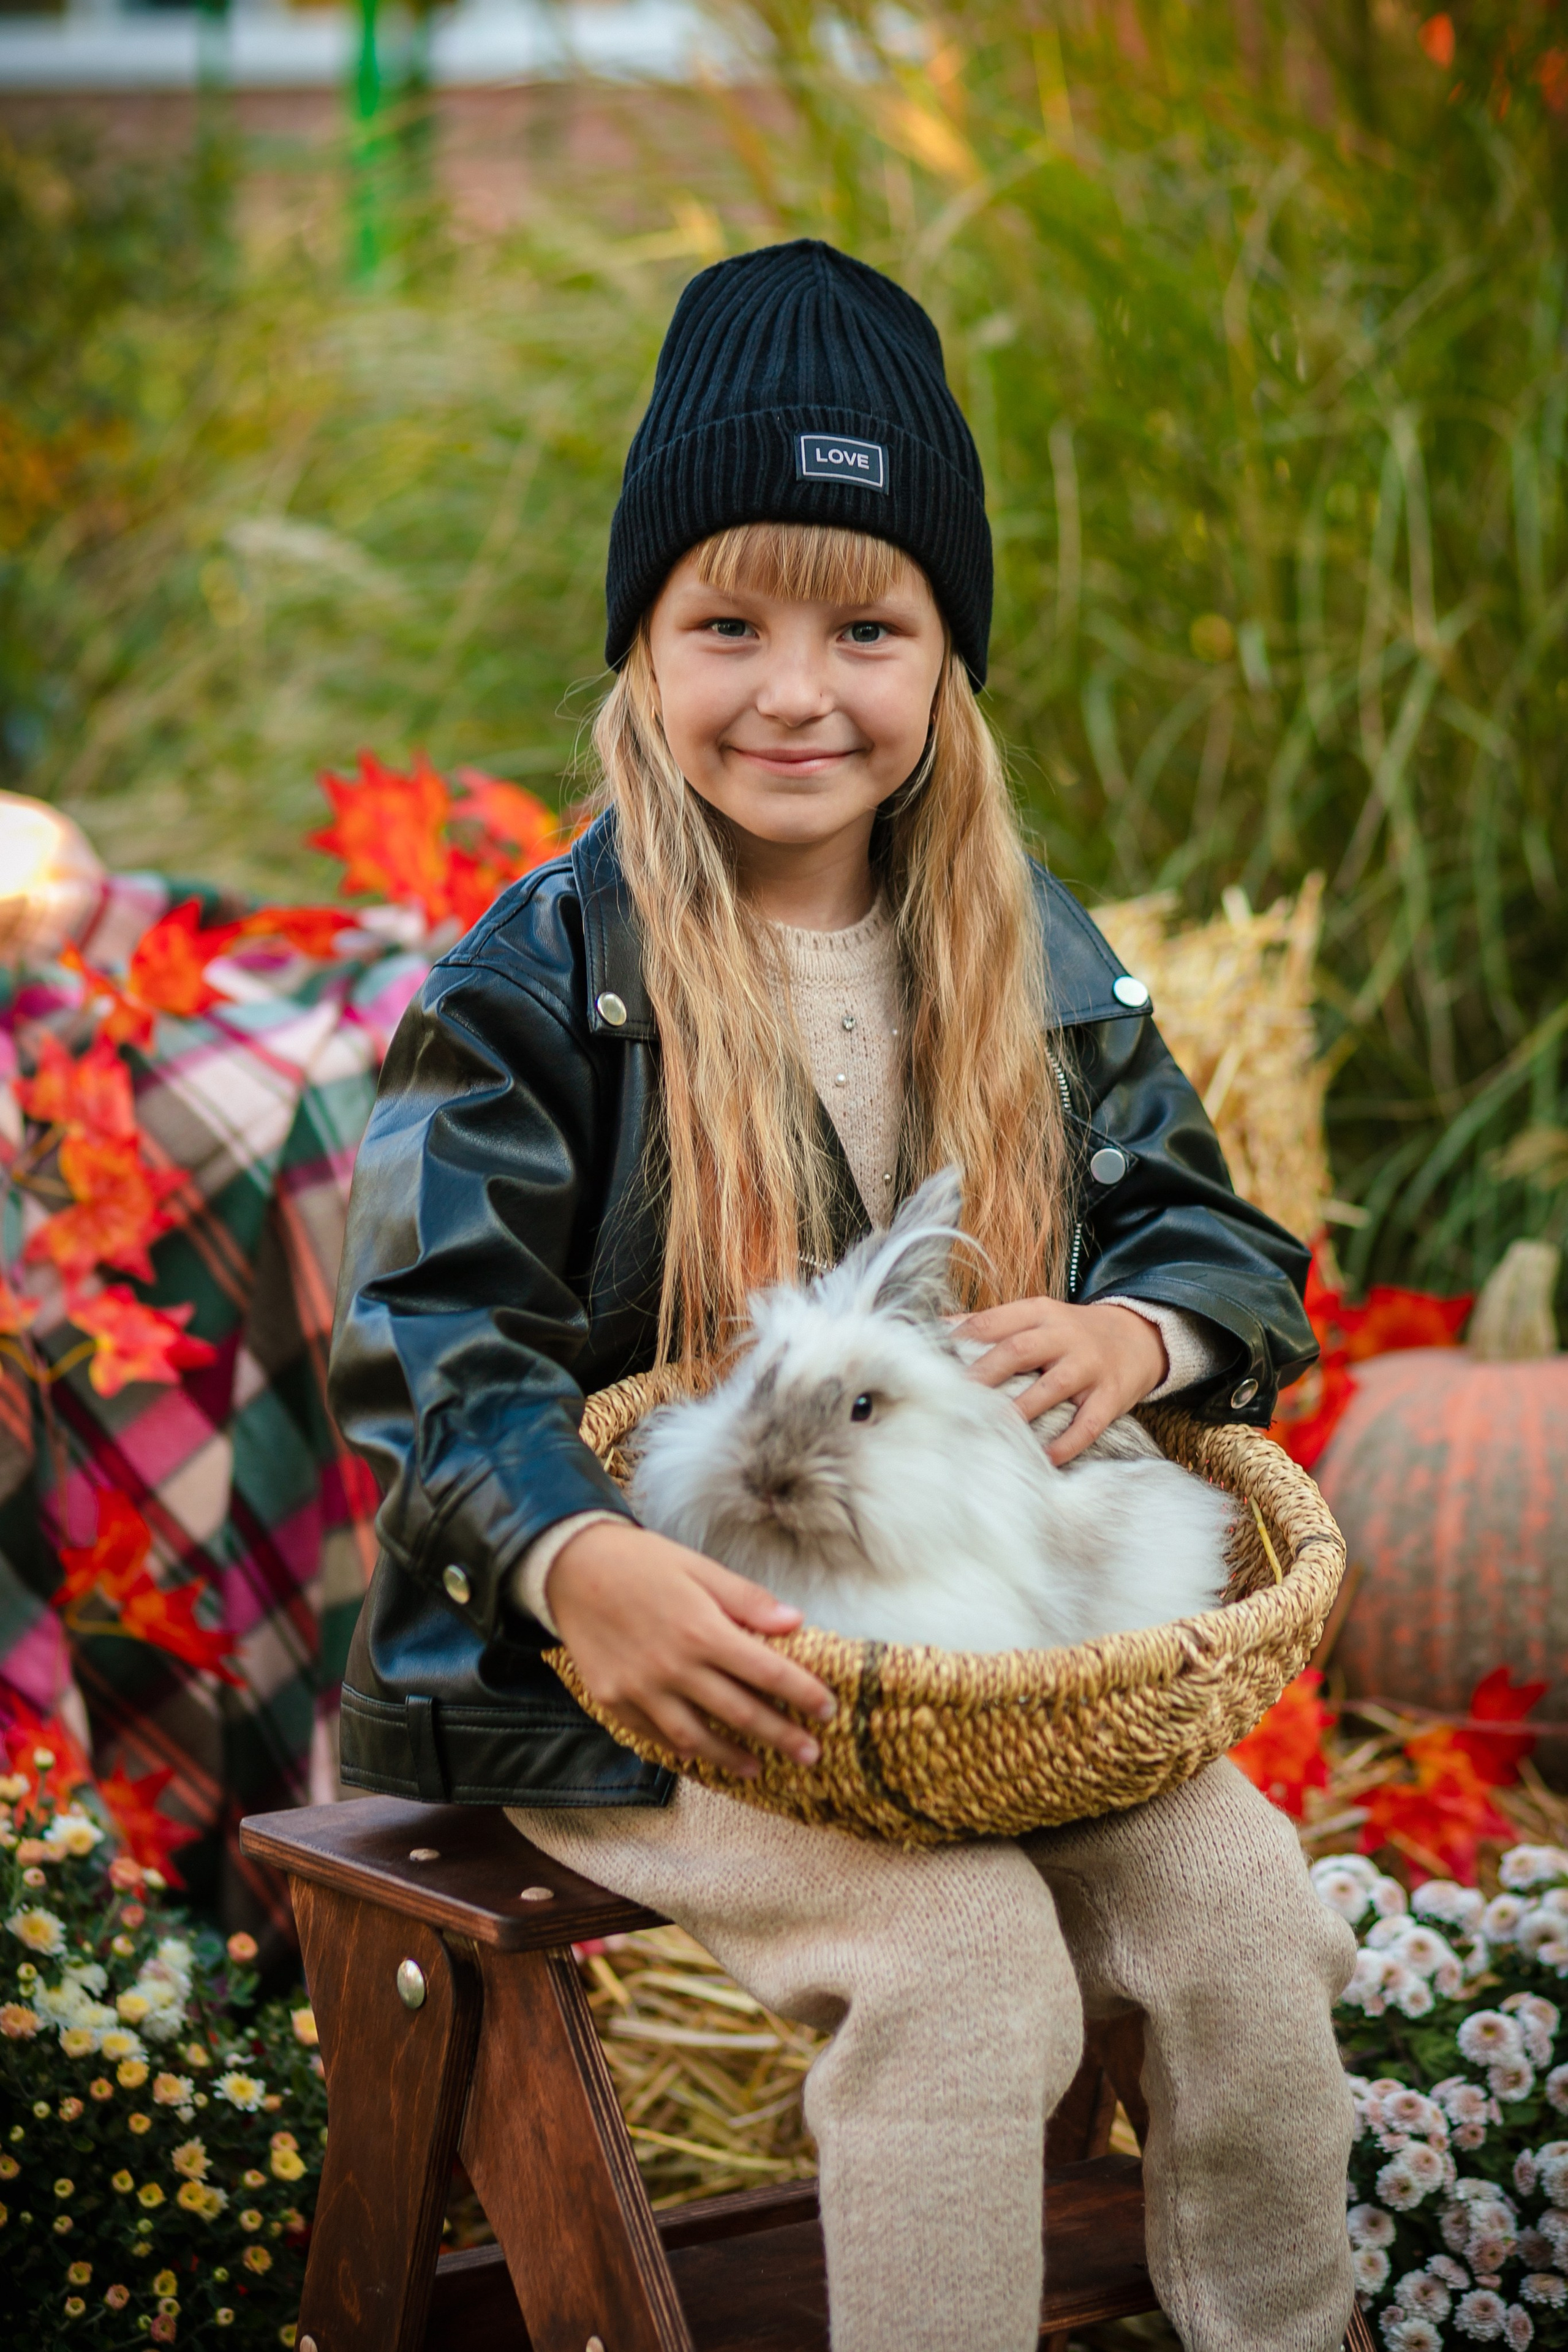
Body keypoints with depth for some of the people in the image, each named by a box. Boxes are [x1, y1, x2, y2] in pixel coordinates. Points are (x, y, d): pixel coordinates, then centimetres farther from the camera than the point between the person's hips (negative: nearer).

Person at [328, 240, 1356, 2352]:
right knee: (964, 1959, -25)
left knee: (1238, 1898, -13)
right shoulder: (540, 985, -9)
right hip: (652, 1649, -4)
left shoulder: (1034, 963, 7)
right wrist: (584, 1563, -36)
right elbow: (432, 1342, -16)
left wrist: (1140, 1330, -14)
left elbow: (1212, 1228, 11)